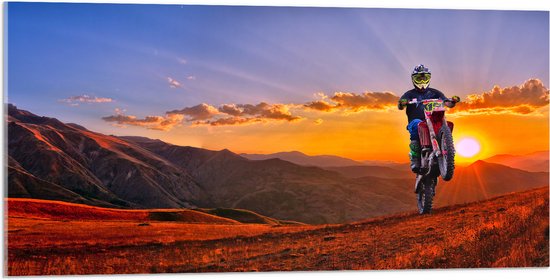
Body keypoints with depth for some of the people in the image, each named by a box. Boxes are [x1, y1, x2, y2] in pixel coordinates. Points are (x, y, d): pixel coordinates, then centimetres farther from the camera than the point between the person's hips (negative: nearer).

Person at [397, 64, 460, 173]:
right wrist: (402, 103, -27)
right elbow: (400, 106, -3)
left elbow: (448, 104, 11)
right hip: (415, 122, -2)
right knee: (417, 124, -38)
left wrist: (453, 101, -12)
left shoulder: (434, 92, 21)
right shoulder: (410, 94, 14)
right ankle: (415, 158, -38)